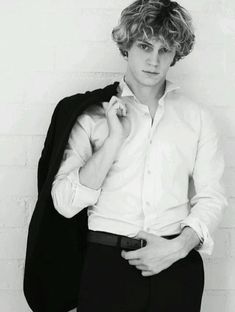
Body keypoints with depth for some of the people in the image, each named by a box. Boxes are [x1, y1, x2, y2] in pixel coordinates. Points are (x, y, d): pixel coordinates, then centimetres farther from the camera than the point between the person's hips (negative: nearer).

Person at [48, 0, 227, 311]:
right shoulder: (94, 113, 0)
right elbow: (65, 203, -8)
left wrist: (179, 246, -12)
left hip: (177, 265, 2)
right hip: (107, 262, -1)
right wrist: (115, 139, -15)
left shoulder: (197, 117, 5)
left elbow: (211, 197, 4)